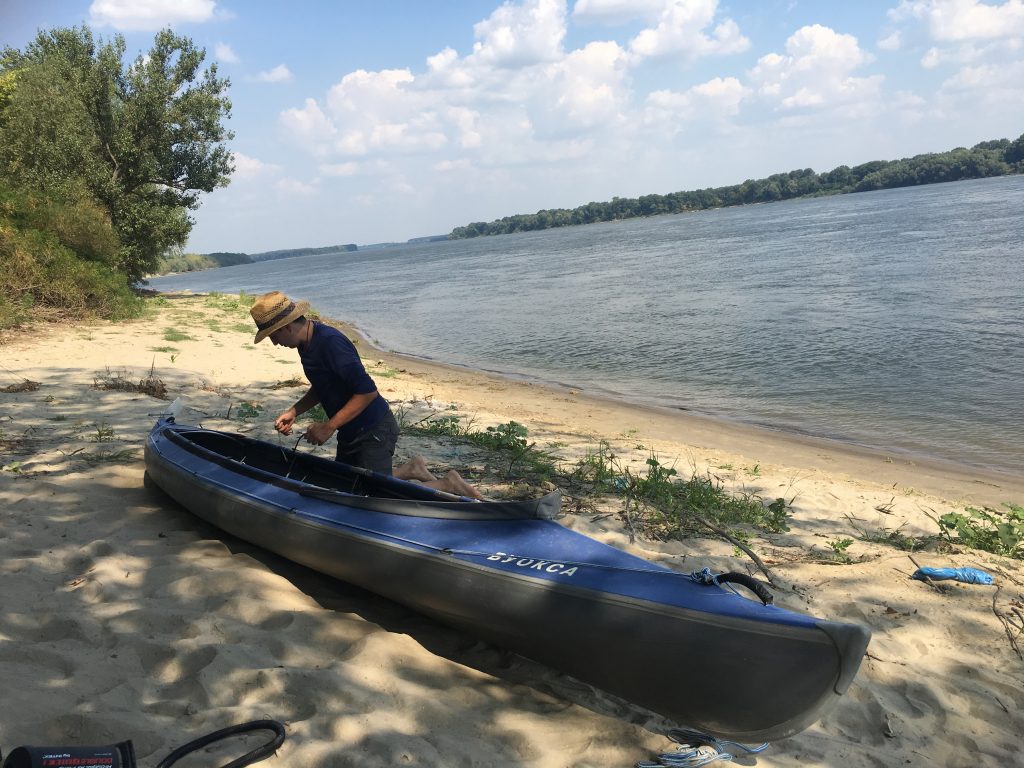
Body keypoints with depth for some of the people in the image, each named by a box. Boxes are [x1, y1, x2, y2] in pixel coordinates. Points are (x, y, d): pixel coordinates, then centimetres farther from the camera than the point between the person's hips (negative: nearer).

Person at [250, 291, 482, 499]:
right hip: (351, 433, 10)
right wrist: (294, 411, 4)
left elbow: (367, 391, -29)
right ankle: (409, 469, 29)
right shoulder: (307, 343, 4)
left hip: (374, 431, -10)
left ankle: (446, 485, 6)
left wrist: (329, 427, -25)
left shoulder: (330, 342, -27)